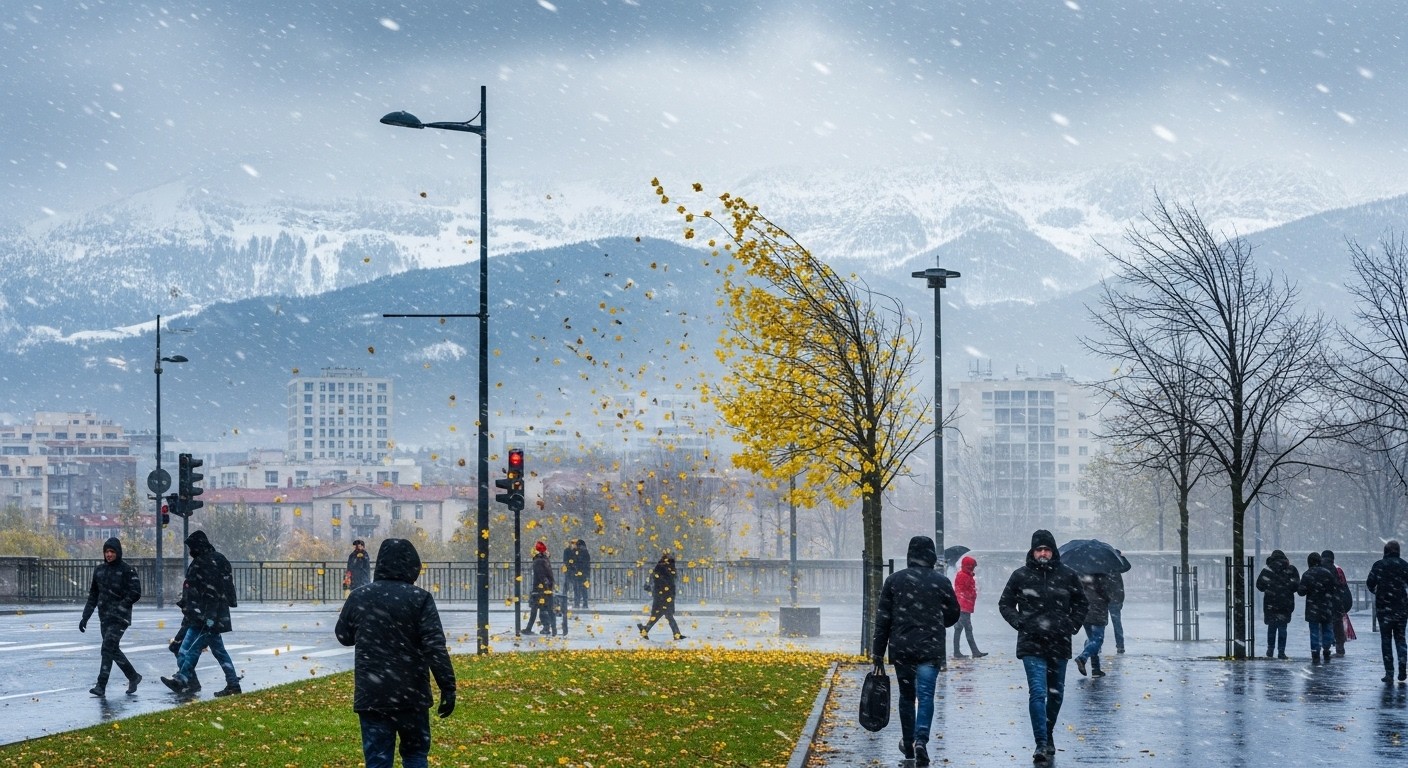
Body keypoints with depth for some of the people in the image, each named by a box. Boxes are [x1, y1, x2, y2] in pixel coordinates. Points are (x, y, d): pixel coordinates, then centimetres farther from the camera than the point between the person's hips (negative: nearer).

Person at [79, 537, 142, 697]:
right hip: (104, 617, 7)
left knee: (108, 649, -14)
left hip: (120, 617, -7)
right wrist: (85, 617, 10)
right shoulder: (99, 570, 12)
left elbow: (135, 593, -11)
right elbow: (93, 595, 16)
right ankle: (133, 677, 25)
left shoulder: (127, 570, -7)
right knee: (113, 650, 10)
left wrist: (119, 608, -18)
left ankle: (101, 686, -14)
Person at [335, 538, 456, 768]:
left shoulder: (358, 597, 3)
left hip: (370, 695, 2)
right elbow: (435, 646, -13)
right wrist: (448, 687, -11)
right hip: (411, 695, -2)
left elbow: (343, 635, 18)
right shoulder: (420, 598, -8)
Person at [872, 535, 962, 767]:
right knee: (925, 696, -4)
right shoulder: (941, 581, -2)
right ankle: (920, 740, -24)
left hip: (900, 649, 2)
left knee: (906, 696, 16)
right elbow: (953, 615, 8)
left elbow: (882, 618, 2)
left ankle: (908, 744, 25)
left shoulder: (894, 580, 2)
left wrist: (878, 652, 6)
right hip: (930, 650, -2)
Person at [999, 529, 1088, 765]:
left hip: (1059, 644, 3)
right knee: (1038, 692, -14)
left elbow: (1081, 603, 17)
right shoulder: (1021, 576, 0)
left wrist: (1072, 625, 3)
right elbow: (1005, 604, 9)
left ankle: (1048, 735, 34)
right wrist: (1020, 623, -5)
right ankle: (1041, 744, -16)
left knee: (1056, 693, 14)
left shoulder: (1068, 576, 4)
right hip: (1032, 645, -3)